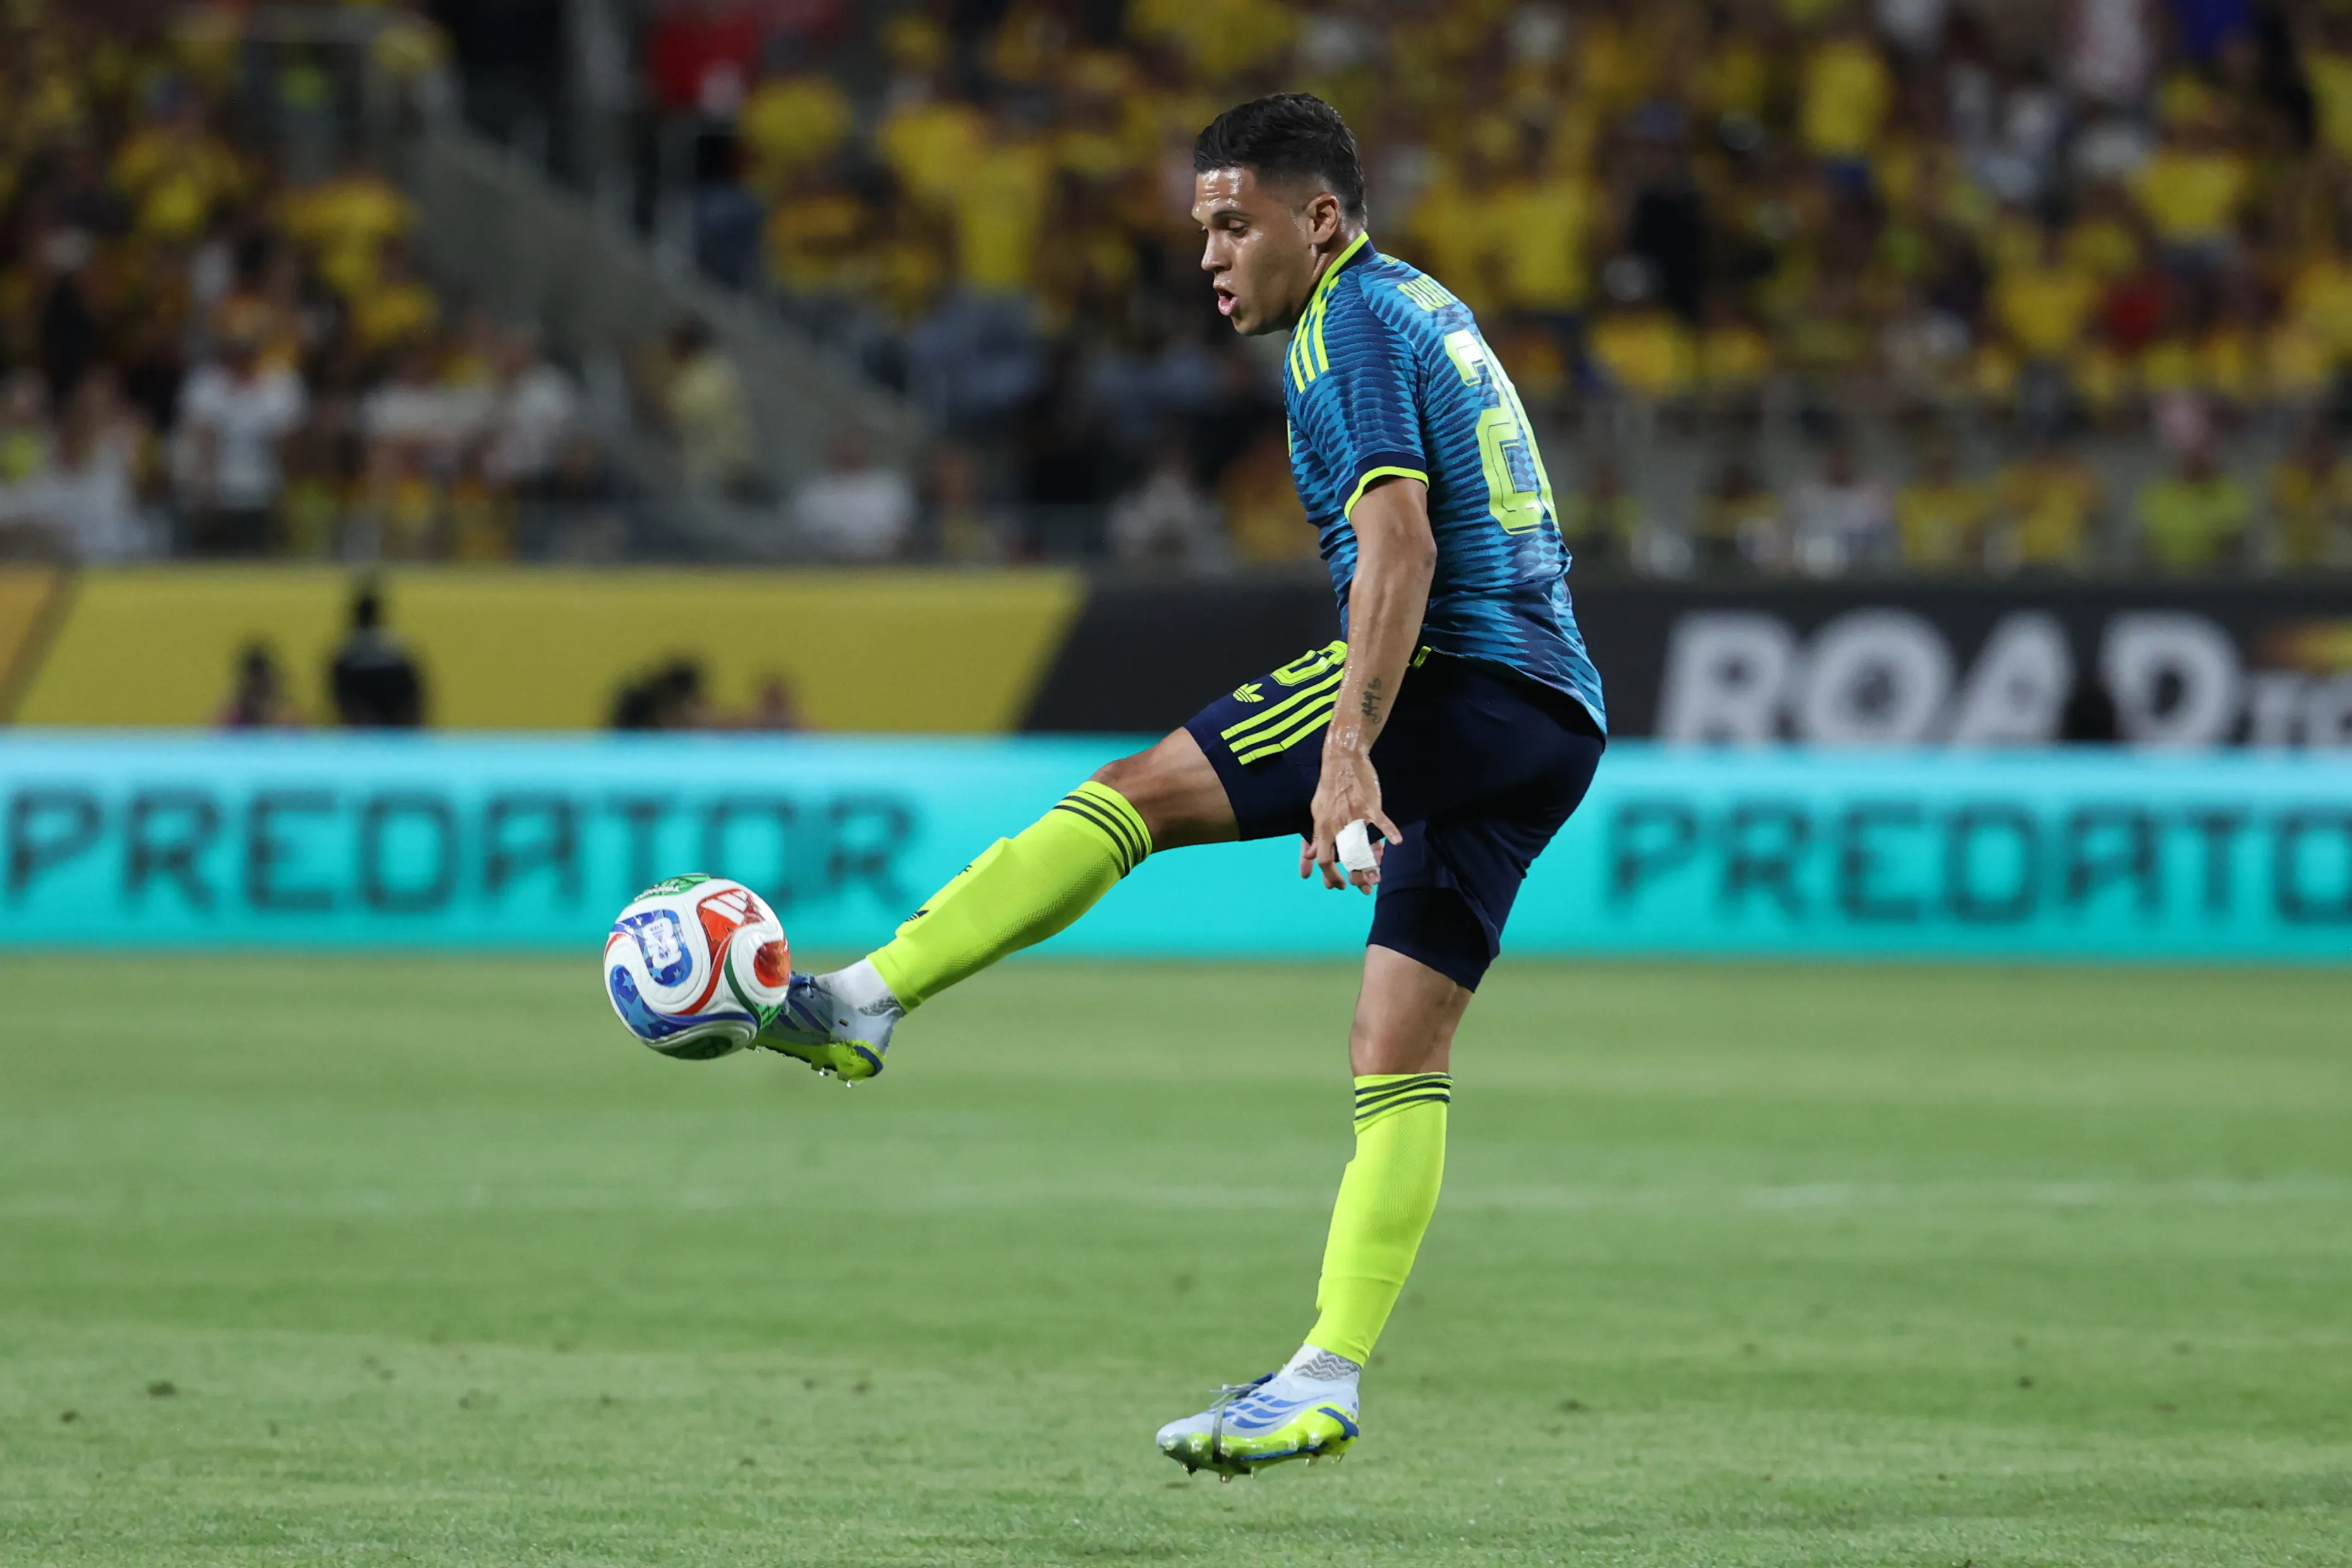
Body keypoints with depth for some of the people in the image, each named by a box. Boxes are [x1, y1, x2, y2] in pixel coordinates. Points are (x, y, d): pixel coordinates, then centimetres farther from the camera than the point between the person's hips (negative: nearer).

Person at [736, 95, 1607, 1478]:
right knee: (1403, 1060, 3)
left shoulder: (1353, 326, -5)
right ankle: (1331, 1375, -2)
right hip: (1557, 725, 9)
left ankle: (865, 1002, -11)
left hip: (1452, 679, -9)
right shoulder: (1426, 309, 25)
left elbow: (1400, 545, -19)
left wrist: (1348, 750, -28)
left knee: (1139, 795, -7)